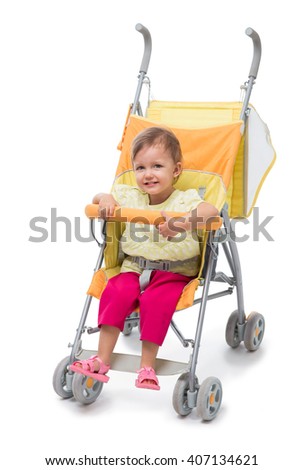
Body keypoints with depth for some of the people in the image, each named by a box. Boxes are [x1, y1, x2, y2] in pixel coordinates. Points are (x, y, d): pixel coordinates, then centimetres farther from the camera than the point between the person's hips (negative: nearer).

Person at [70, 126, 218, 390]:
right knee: (117, 292, -24)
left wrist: (185, 221, -47)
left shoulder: (185, 200, -9)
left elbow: (210, 211, -29)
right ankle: (102, 359, -18)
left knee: (155, 301, -30)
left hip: (174, 272, -3)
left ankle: (147, 366, -16)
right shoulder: (130, 197, 6)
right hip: (135, 267, 4)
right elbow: (98, 200, 20)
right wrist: (105, 198, -5)